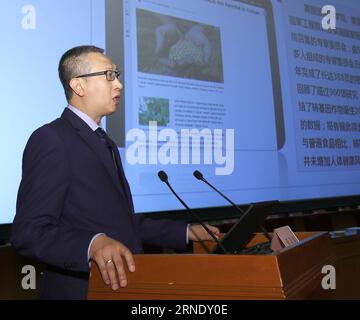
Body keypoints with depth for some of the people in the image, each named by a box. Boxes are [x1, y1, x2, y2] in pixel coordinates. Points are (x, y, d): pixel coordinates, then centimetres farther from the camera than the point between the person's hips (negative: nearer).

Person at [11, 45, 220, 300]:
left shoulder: (106, 143, 13)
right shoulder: (51, 139, -14)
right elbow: (29, 232, -21)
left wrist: (187, 233, 11)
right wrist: (93, 244, -35)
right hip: (81, 289, -7)